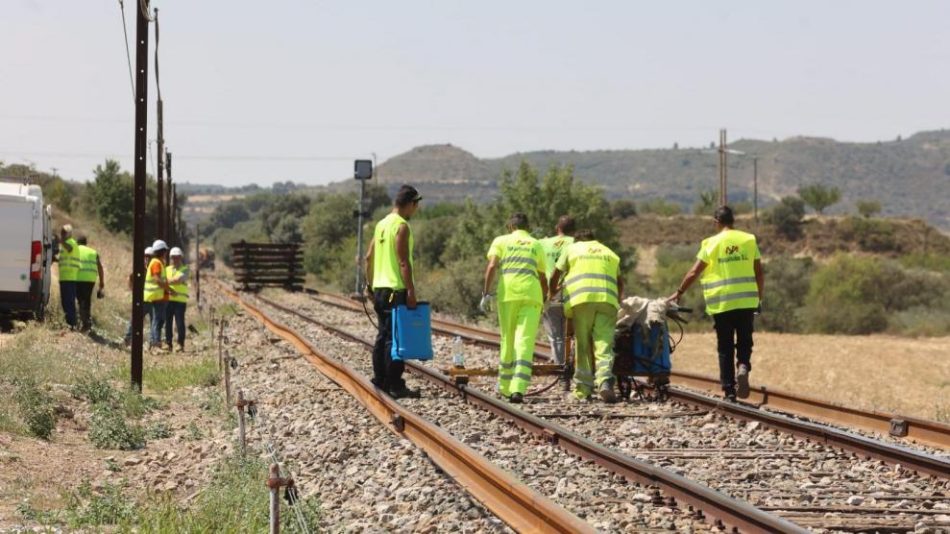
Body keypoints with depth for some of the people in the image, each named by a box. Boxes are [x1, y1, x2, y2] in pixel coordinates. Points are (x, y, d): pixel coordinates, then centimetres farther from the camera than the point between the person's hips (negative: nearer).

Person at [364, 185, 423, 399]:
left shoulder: (381, 224, 14)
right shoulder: (402, 226, -13)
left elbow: (369, 257, 17)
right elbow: (403, 262, -19)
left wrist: (370, 284, 22)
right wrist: (411, 291, -18)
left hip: (379, 287, 9)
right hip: (397, 290, -9)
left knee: (383, 336, 14)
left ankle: (380, 381, 19)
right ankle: (395, 385, -7)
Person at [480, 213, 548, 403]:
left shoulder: (501, 241, 14)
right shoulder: (536, 245, 20)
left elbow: (491, 267, -1)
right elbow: (543, 278, 24)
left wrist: (486, 293, -1)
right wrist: (544, 300, 38)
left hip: (507, 294, 0)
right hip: (531, 294, 0)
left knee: (507, 341, 13)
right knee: (525, 342, -6)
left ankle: (505, 387, 22)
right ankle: (518, 389, -19)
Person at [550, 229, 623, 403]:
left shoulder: (572, 248, 21)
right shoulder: (609, 253, 29)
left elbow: (555, 277, 19)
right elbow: (620, 282, 29)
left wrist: (552, 294, 36)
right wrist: (617, 301, 44)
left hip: (581, 299, -1)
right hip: (607, 299, 1)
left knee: (583, 346, 5)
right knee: (604, 344, -6)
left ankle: (583, 390, 4)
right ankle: (605, 382, -27)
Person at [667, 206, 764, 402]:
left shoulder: (711, 243, -1)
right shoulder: (749, 240, 5)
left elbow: (694, 272, -3)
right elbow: (759, 273, 4)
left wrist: (679, 292, 7)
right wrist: (759, 297, 16)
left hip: (722, 304, -1)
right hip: (746, 301, 1)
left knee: (725, 347, 7)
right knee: (744, 341, 13)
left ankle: (729, 390, 5)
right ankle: (743, 366, -17)